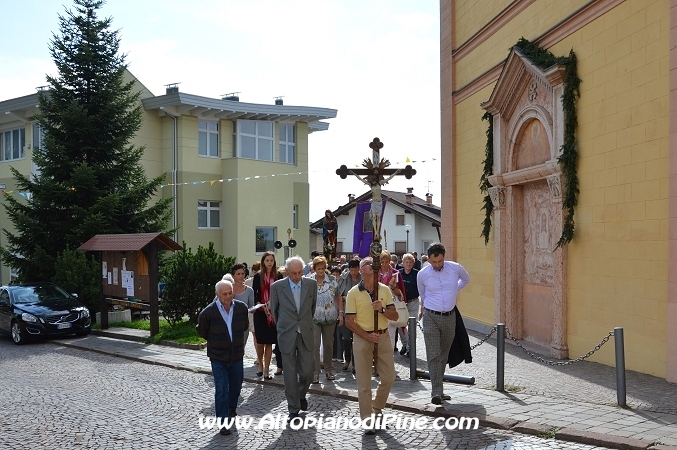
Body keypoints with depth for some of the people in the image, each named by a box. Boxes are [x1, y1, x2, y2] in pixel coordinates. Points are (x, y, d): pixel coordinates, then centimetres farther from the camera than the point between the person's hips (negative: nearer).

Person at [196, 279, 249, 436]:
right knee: (221, 389, -7)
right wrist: (216, 341, 6)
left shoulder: (242, 308, -10)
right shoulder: (208, 312, -19)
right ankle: (223, 422, 3)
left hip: (237, 354, 4)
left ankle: (231, 408, 45)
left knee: (236, 385, 18)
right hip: (218, 357, -3)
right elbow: (201, 331, 1)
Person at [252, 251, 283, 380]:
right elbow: (254, 294, 2)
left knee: (269, 342, 2)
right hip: (260, 313, 0)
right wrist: (261, 305, -13)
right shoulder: (258, 276, 2)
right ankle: (260, 365, 27)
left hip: (273, 313, 0)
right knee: (260, 341, 4)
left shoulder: (278, 276, 3)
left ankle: (266, 370, 9)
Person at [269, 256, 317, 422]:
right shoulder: (277, 287, -7)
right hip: (287, 335, -1)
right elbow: (274, 310, 7)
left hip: (306, 335, 2)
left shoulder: (311, 284, -2)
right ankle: (293, 408, 18)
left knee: (307, 371, 4)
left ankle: (301, 395, 35)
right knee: (290, 374, 4)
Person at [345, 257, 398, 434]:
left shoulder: (385, 290, 4)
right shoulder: (353, 293, -6)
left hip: (383, 336, 3)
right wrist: (367, 336, -16)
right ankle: (367, 419, 12)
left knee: (389, 377, 9)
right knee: (364, 381, 2)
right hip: (362, 338, -3)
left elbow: (395, 315, 3)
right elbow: (349, 321, -7)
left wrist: (382, 309, -17)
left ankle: (376, 408, 31)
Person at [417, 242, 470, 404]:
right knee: (433, 355, -10)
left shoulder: (455, 268, -4)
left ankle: (439, 390, 23)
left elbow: (466, 279, 20)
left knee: (444, 355, 12)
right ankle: (436, 392, -11)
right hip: (431, 318, -2)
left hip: (450, 317, 2)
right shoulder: (422, 274, -6)